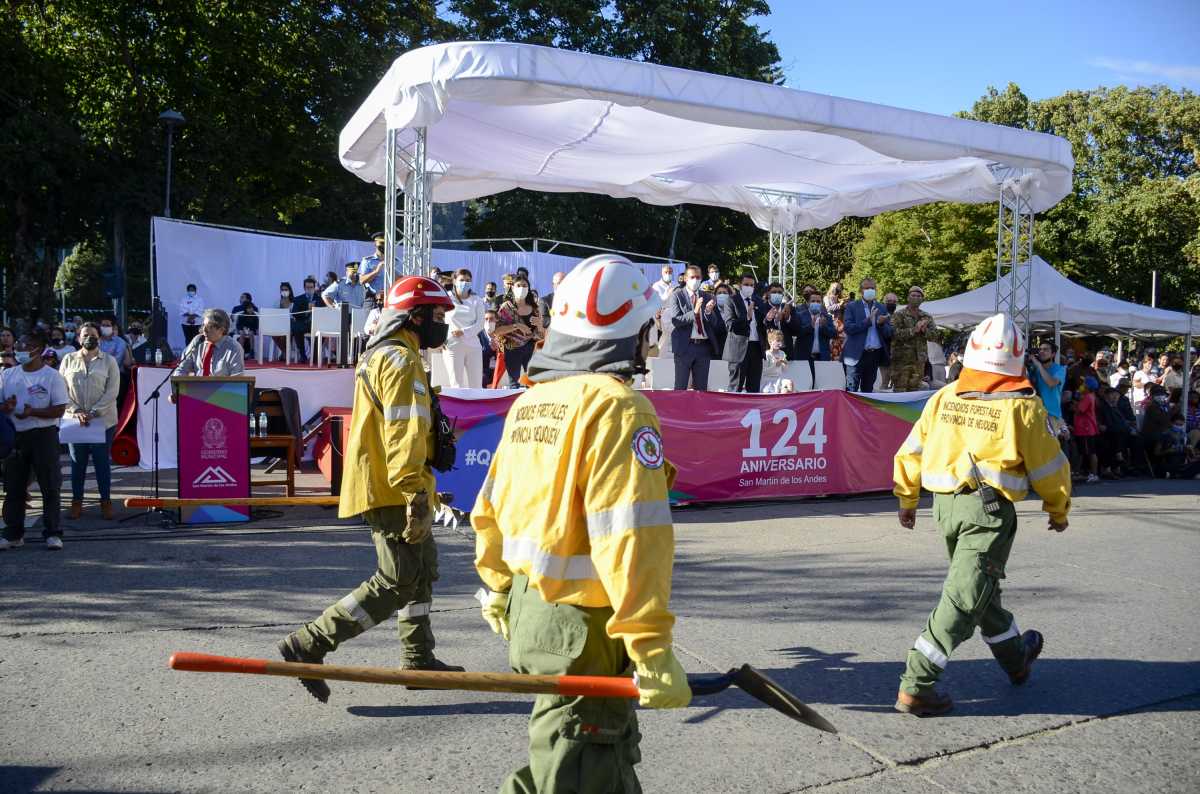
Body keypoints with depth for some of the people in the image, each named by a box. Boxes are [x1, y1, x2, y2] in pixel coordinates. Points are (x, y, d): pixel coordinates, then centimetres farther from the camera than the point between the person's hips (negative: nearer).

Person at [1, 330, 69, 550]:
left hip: (44, 435, -4)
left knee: (50, 486, -2)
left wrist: (33, 412, -21)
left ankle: (52, 533, 4)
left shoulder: (52, 376, -4)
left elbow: (59, 409, -8)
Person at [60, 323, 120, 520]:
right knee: (77, 462, 7)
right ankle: (76, 502, 16)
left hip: (103, 420, -1)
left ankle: (106, 502, 11)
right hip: (74, 420, 2)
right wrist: (75, 411, -11)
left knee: (102, 462, 3)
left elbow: (112, 392, -5)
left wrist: (93, 413, -14)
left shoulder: (109, 361, 2)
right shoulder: (69, 360, 8)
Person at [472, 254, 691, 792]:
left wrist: (498, 590, 26)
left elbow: (491, 509, 14)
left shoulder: (528, 403, 7)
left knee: (614, 750, 25)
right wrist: (650, 646, -23)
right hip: (582, 627, -9)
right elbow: (630, 536, -25)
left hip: (527, 610, 9)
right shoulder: (618, 406, -18)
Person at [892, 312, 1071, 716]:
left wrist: (906, 499, 21)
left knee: (982, 586, 23)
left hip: (945, 504, 6)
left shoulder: (944, 397, 4)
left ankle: (1015, 656, 45)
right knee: (965, 596, -3)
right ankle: (915, 686, -7)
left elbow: (912, 451, 8)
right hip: (990, 507, -6)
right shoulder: (1022, 406, -7)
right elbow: (1048, 466, 1)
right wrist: (1058, 509, 18)